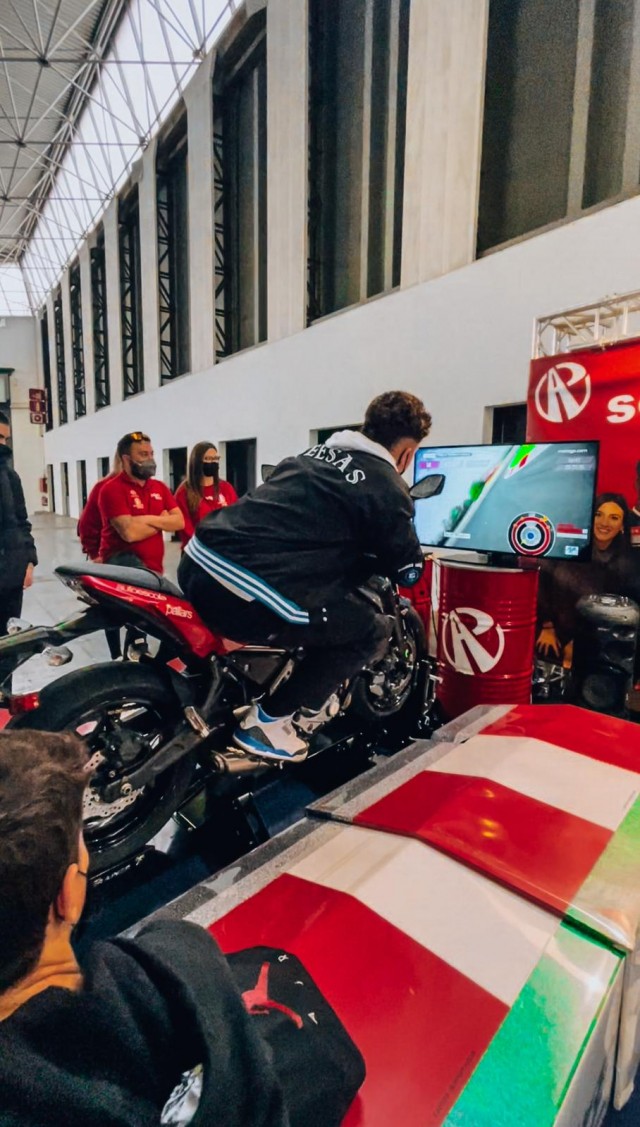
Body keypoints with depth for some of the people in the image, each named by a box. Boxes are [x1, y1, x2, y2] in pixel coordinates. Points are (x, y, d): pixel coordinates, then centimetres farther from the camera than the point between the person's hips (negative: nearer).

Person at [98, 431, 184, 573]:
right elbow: (130, 533, -21)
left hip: (153, 566, 7)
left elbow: (179, 522, 0)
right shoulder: (112, 489, -9)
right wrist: (163, 521, -5)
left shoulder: (160, 487, 11)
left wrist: (148, 519, -16)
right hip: (122, 560, -7)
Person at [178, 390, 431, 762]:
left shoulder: (317, 451, 22)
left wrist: (352, 550, 42)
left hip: (196, 562, 9)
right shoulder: (387, 488, 0)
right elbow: (410, 570, 10)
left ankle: (309, 701, 39)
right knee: (374, 632, 7)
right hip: (245, 596, -9)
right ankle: (269, 719, 12)